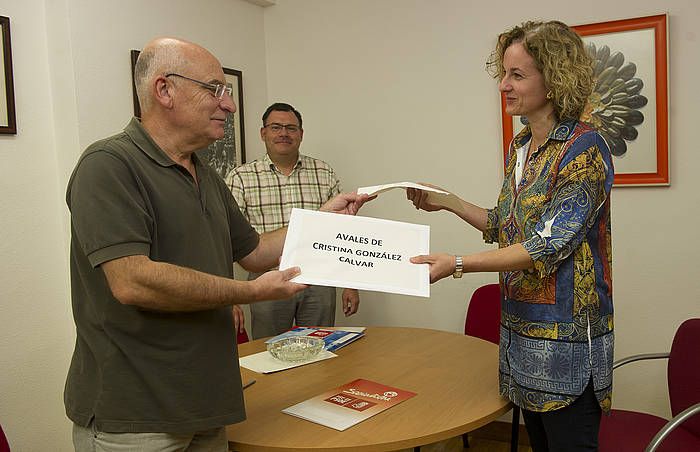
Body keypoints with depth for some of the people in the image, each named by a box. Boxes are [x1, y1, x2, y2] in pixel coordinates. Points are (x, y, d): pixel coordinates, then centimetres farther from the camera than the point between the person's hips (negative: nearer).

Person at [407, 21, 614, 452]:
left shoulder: (585, 149, -17)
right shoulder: (520, 146, 8)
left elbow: (550, 246, -22)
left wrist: (458, 263, -24)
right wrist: (450, 203, 5)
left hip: (566, 335, -8)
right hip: (522, 327, 8)